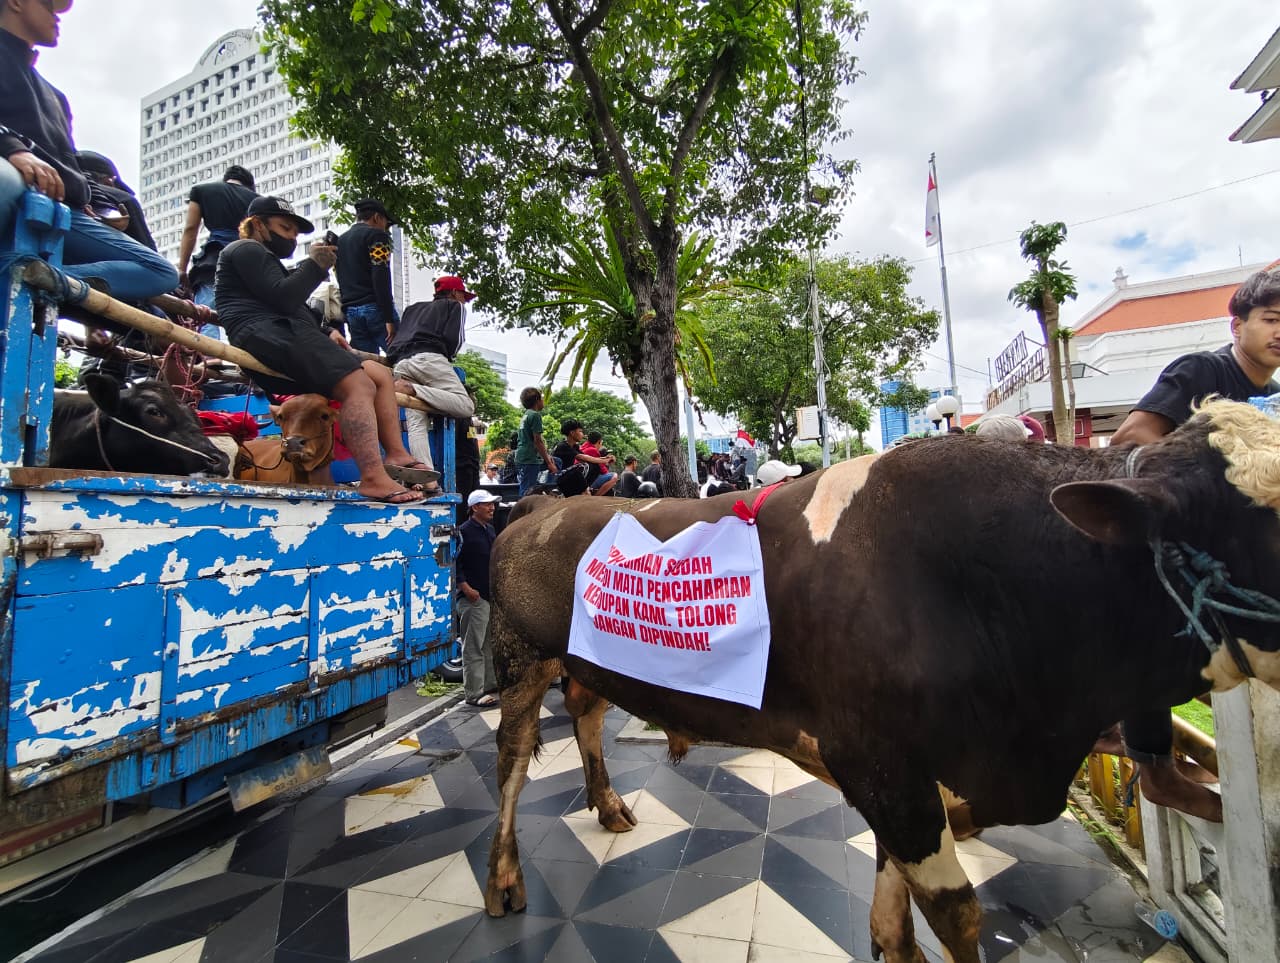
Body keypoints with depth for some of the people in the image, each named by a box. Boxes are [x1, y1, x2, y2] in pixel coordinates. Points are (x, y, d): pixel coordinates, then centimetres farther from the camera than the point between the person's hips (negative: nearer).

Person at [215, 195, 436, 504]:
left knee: (381, 374, 2)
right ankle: (373, 478, -44)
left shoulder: (263, 258, 37)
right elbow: (284, 299, -12)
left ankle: (397, 455, -15)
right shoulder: (246, 250, 5)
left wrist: (324, 334, 13)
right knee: (359, 385, -30)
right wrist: (314, 265, -2)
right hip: (267, 337, -10)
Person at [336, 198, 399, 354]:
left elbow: (342, 281, 20)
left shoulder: (340, 241, 21)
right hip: (375, 308, -7)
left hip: (350, 311, 7)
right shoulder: (377, 235, -2)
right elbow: (381, 279, -13)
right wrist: (389, 319, -17)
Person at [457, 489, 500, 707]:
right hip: (474, 597, -8)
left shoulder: (490, 529, 14)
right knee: (474, 647, -2)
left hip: (493, 595, 9)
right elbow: (455, 562, -16)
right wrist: (466, 588, -18)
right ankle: (474, 694, 5)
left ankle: (491, 683, 29)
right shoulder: (465, 531, -12)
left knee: (491, 643, 17)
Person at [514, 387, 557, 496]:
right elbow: (538, 441, -17)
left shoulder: (526, 415, 17)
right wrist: (549, 463, -14)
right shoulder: (535, 415, -12)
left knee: (557, 462, 17)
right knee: (527, 492, -8)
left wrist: (547, 456, 15)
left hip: (522, 458, 10)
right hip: (530, 459, -10)